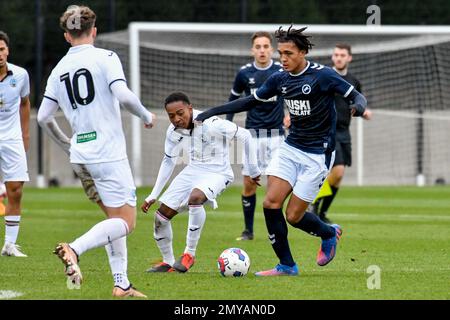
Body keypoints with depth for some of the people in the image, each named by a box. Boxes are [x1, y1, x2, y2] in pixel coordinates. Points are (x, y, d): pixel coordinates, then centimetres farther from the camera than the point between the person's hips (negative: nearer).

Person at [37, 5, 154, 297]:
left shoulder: (59, 70, 9)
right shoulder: (105, 58, -6)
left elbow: (43, 117, 9)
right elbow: (123, 95, -21)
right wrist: (146, 116, -2)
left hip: (81, 153, 6)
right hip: (110, 152, -6)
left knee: (115, 217, 17)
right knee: (126, 223, -4)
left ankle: (121, 284, 11)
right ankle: (74, 249, -25)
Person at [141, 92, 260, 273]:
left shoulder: (211, 124, -24)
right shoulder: (173, 131, -5)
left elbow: (245, 136, -12)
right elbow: (168, 161, 11)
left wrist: (253, 171, -4)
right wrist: (153, 196, 9)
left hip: (217, 173, -6)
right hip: (193, 170, 6)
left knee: (195, 197, -38)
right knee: (161, 216, -3)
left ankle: (190, 254, -25)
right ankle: (168, 262, 19)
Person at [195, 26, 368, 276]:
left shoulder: (323, 75, -13)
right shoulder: (280, 79, 4)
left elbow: (356, 96, -12)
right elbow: (251, 101, 15)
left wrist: (359, 106, -36)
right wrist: (213, 112, 10)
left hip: (317, 154, -6)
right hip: (290, 148, 6)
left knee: (293, 216, -6)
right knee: (271, 203, -10)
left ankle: (329, 234, 26)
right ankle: (287, 266, 3)